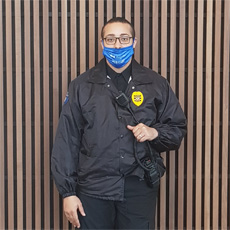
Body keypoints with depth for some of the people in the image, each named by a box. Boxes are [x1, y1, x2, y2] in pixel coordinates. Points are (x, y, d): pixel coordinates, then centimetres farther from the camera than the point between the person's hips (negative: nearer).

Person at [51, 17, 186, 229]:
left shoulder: (156, 84, 6)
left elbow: (178, 129, 11)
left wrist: (154, 132, -10)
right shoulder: (82, 86, 3)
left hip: (140, 190, 1)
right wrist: (68, 192, -2)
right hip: (93, 190, 0)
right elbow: (66, 141, 2)